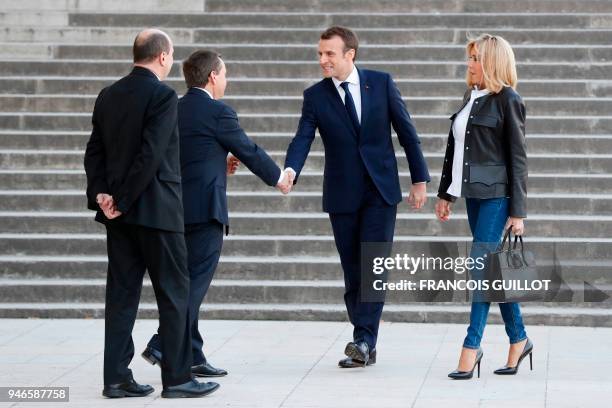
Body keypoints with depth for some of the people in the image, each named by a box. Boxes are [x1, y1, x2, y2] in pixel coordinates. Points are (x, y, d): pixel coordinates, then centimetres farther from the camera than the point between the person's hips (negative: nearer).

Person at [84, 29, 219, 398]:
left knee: (122, 292, 8)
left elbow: (95, 152, 8)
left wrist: (101, 194, 0)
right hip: (156, 210, -7)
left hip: (119, 210, 7)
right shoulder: (163, 95, -12)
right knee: (174, 292, 1)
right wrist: (124, 201, -14)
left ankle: (117, 378, 8)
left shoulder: (109, 96, 11)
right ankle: (178, 377, 3)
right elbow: (152, 154, -19)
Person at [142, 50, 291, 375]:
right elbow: (249, 151, 1)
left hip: (176, 208, 8)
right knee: (195, 283, -6)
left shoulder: (174, 109, 12)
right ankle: (163, 345, -14)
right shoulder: (218, 112, -9)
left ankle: (191, 357, 15)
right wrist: (278, 177, 16)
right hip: (205, 209, -8)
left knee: (189, 284, 12)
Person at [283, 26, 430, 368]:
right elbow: (303, 140, -11)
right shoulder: (315, 96, 0)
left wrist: (420, 179, 1)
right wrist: (290, 170, -31)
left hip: (381, 190, -1)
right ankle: (367, 347, 12)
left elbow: (406, 132, 3)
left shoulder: (381, 83, -1)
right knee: (353, 272, 4)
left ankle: (363, 340, -11)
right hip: (342, 196, 1)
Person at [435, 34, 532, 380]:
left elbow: (518, 158, -10)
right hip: (474, 194, 8)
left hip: (496, 196, -8)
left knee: (482, 267, -10)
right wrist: (446, 193, 18)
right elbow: (455, 148, 18)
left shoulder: (508, 100, -8)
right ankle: (519, 340, 20)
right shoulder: (471, 98, 13)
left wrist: (518, 211, -12)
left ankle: (472, 346, -9)